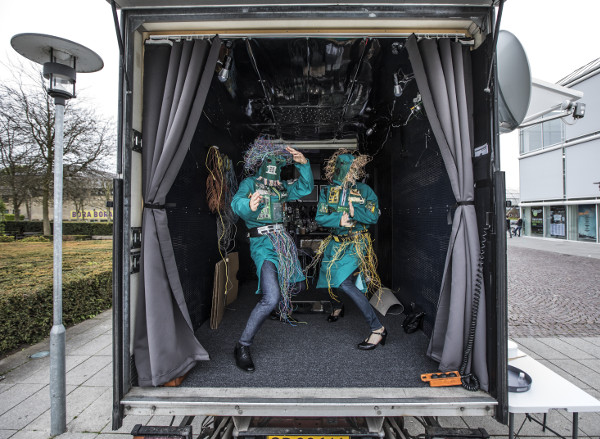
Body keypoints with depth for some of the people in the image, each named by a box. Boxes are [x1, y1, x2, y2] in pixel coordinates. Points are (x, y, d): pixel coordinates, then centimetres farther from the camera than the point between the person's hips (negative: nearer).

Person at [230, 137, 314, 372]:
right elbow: (237, 202, -21)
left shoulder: (281, 187, 15)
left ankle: (282, 309, 50)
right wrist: (248, 205, -46)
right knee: (271, 297, -20)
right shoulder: (250, 183, -3)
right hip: (262, 243, -7)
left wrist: (303, 164, 0)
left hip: (282, 239, 7)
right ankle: (242, 346, -4)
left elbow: (305, 188, 15)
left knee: (295, 285, 16)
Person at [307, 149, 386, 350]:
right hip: (336, 243, 5)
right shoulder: (327, 191, 2)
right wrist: (339, 219, -22)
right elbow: (320, 217, -7)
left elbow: (374, 217, -10)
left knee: (344, 282, -22)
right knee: (329, 279, 18)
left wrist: (354, 210, -22)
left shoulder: (364, 190, -4)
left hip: (357, 243, -5)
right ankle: (338, 306, 52)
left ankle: (378, 329, -12)